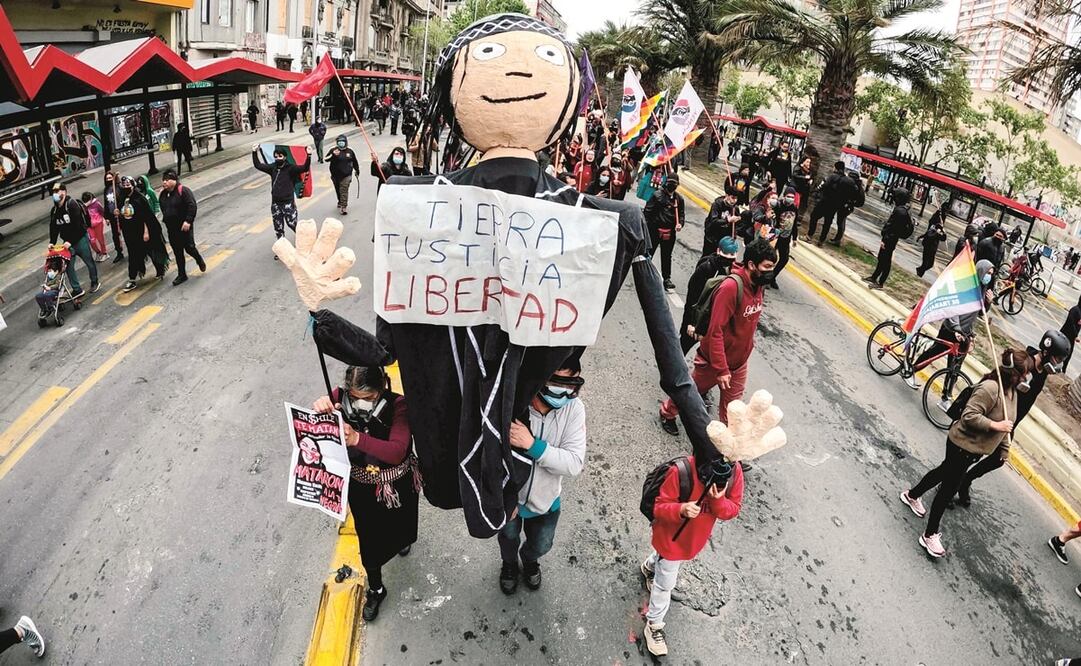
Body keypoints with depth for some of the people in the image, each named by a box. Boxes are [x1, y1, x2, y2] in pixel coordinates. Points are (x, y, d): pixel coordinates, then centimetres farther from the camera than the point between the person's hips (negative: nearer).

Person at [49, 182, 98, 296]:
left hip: (80, 239, -6)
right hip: (67, 242, 6)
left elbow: (77, 225, -22)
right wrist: (52, 242, -1)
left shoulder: (72, 204, -15)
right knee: (68, 266, 2)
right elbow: (53, 227, 10)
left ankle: (94, 282, 31)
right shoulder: (55, 209, 7)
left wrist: (70, 241, -25)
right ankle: (77, 289, 10)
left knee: (89, 262, 9)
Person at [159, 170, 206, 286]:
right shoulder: (163, 194, 10)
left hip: (184, 226, -6)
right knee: (177, 252, 8)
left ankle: (199, 260, 28)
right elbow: (163, 209, 22)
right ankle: (182, 275, 15)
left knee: (189, 247, -6)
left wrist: (188, 221, -24)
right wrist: (166, 220, 18)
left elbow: (192, 206, -19)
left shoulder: (183, 191, -12)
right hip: (171, 228, 6)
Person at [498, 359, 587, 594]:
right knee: (508, 537, 30)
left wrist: (532, 445, -44)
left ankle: (529, 559, 65)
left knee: (541, 545, 29)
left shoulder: (574, 409, -27)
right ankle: (509, 563, 65)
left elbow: (574, 464, -31)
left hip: (545, 498, 2)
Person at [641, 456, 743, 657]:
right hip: (671, 537, -5)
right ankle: (654, 625, 36)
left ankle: (649, 567, 69)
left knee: (665, 558, 36)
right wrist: (681, 509, -47)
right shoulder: (681, 472, -38)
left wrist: (718, 500, -36)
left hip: (698, 537, 5)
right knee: (665, 584, 11)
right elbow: (659, 507, -27)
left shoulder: (735, 472, -25)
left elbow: (733, 510, -14)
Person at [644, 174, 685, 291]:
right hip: (655, 230, -3)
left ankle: (667, 278, 20)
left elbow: (681, 214, 15)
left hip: (670, 232, 4)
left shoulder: (679, 198, 6)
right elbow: (647, 211, -7)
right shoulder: (657, 195, -7)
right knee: (648, 253, 4)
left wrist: (680, 223, -6)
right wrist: (647, 227, -11)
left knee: (667, 256, 12)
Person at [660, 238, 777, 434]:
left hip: (740, 361, 6)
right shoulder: (730, 287, -29)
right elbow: (716, 330, -29)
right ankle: (667, 413, 43)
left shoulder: (759, 283, -6)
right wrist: (721, 369, -26)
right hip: (714, 360, -6)